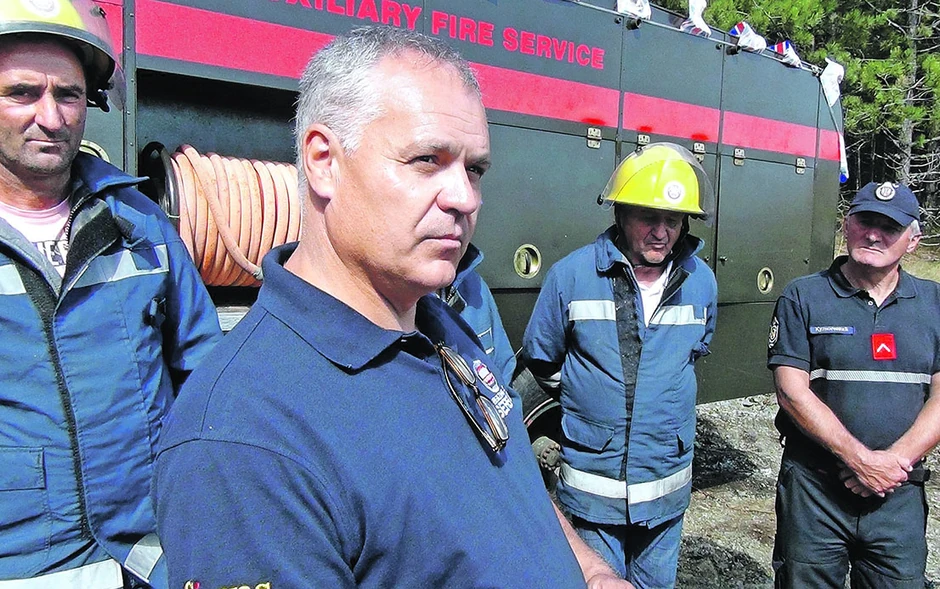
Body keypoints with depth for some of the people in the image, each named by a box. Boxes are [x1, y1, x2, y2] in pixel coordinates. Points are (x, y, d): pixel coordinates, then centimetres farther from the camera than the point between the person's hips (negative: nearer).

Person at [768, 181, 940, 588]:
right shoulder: (802, 298, -4)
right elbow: (792, 392, -11)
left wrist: (896, 461, -14)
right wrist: (861, 459, -16)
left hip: (901, 494, 3)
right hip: (814, 491, -2)